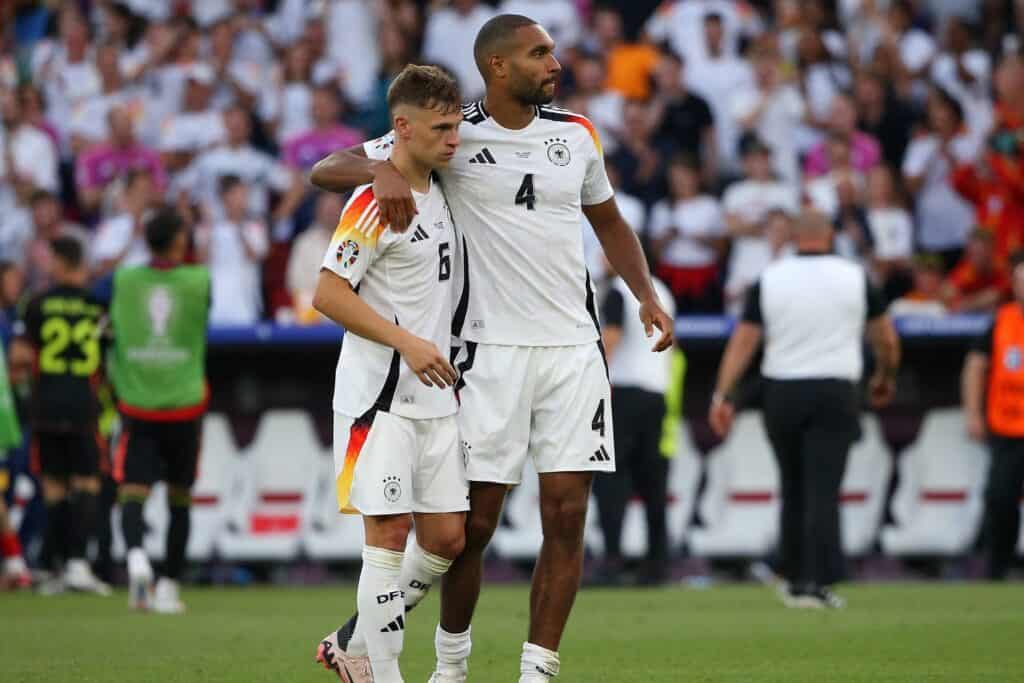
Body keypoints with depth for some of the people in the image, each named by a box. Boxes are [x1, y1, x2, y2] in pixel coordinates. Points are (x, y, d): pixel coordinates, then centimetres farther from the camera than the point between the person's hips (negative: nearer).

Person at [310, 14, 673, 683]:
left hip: (574, 346, 4)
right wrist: (382, 170, -27)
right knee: (475, 522, 0)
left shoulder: (576, 134, 9)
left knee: (567, 518, -3)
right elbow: (325, 171, -6)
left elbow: (610, 222, 25)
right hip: (493, 349, -4)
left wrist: (646, 294, 10)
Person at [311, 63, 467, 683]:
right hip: (379, 395, -8)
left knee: (447, 538, 5)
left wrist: (453, 371, 22)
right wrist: (408, 342, -22)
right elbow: (328, 294, -17)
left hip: (435, 396, 8)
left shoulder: (439, 191, 13)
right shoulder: (375, 203, -13)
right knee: (389, 532, -9)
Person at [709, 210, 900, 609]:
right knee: (822, 492, -5)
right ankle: (816, 583, -13)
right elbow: (887, 339, 9)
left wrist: (723, 396, -3)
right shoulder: (854, 278, 0)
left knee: (793, 490, 15)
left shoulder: (769, 280, 1)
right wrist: (886, 377, 27)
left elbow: (742, 341, -3)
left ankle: (794, 579, 22)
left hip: (781, 394, 2)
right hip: (835, 393, -2)